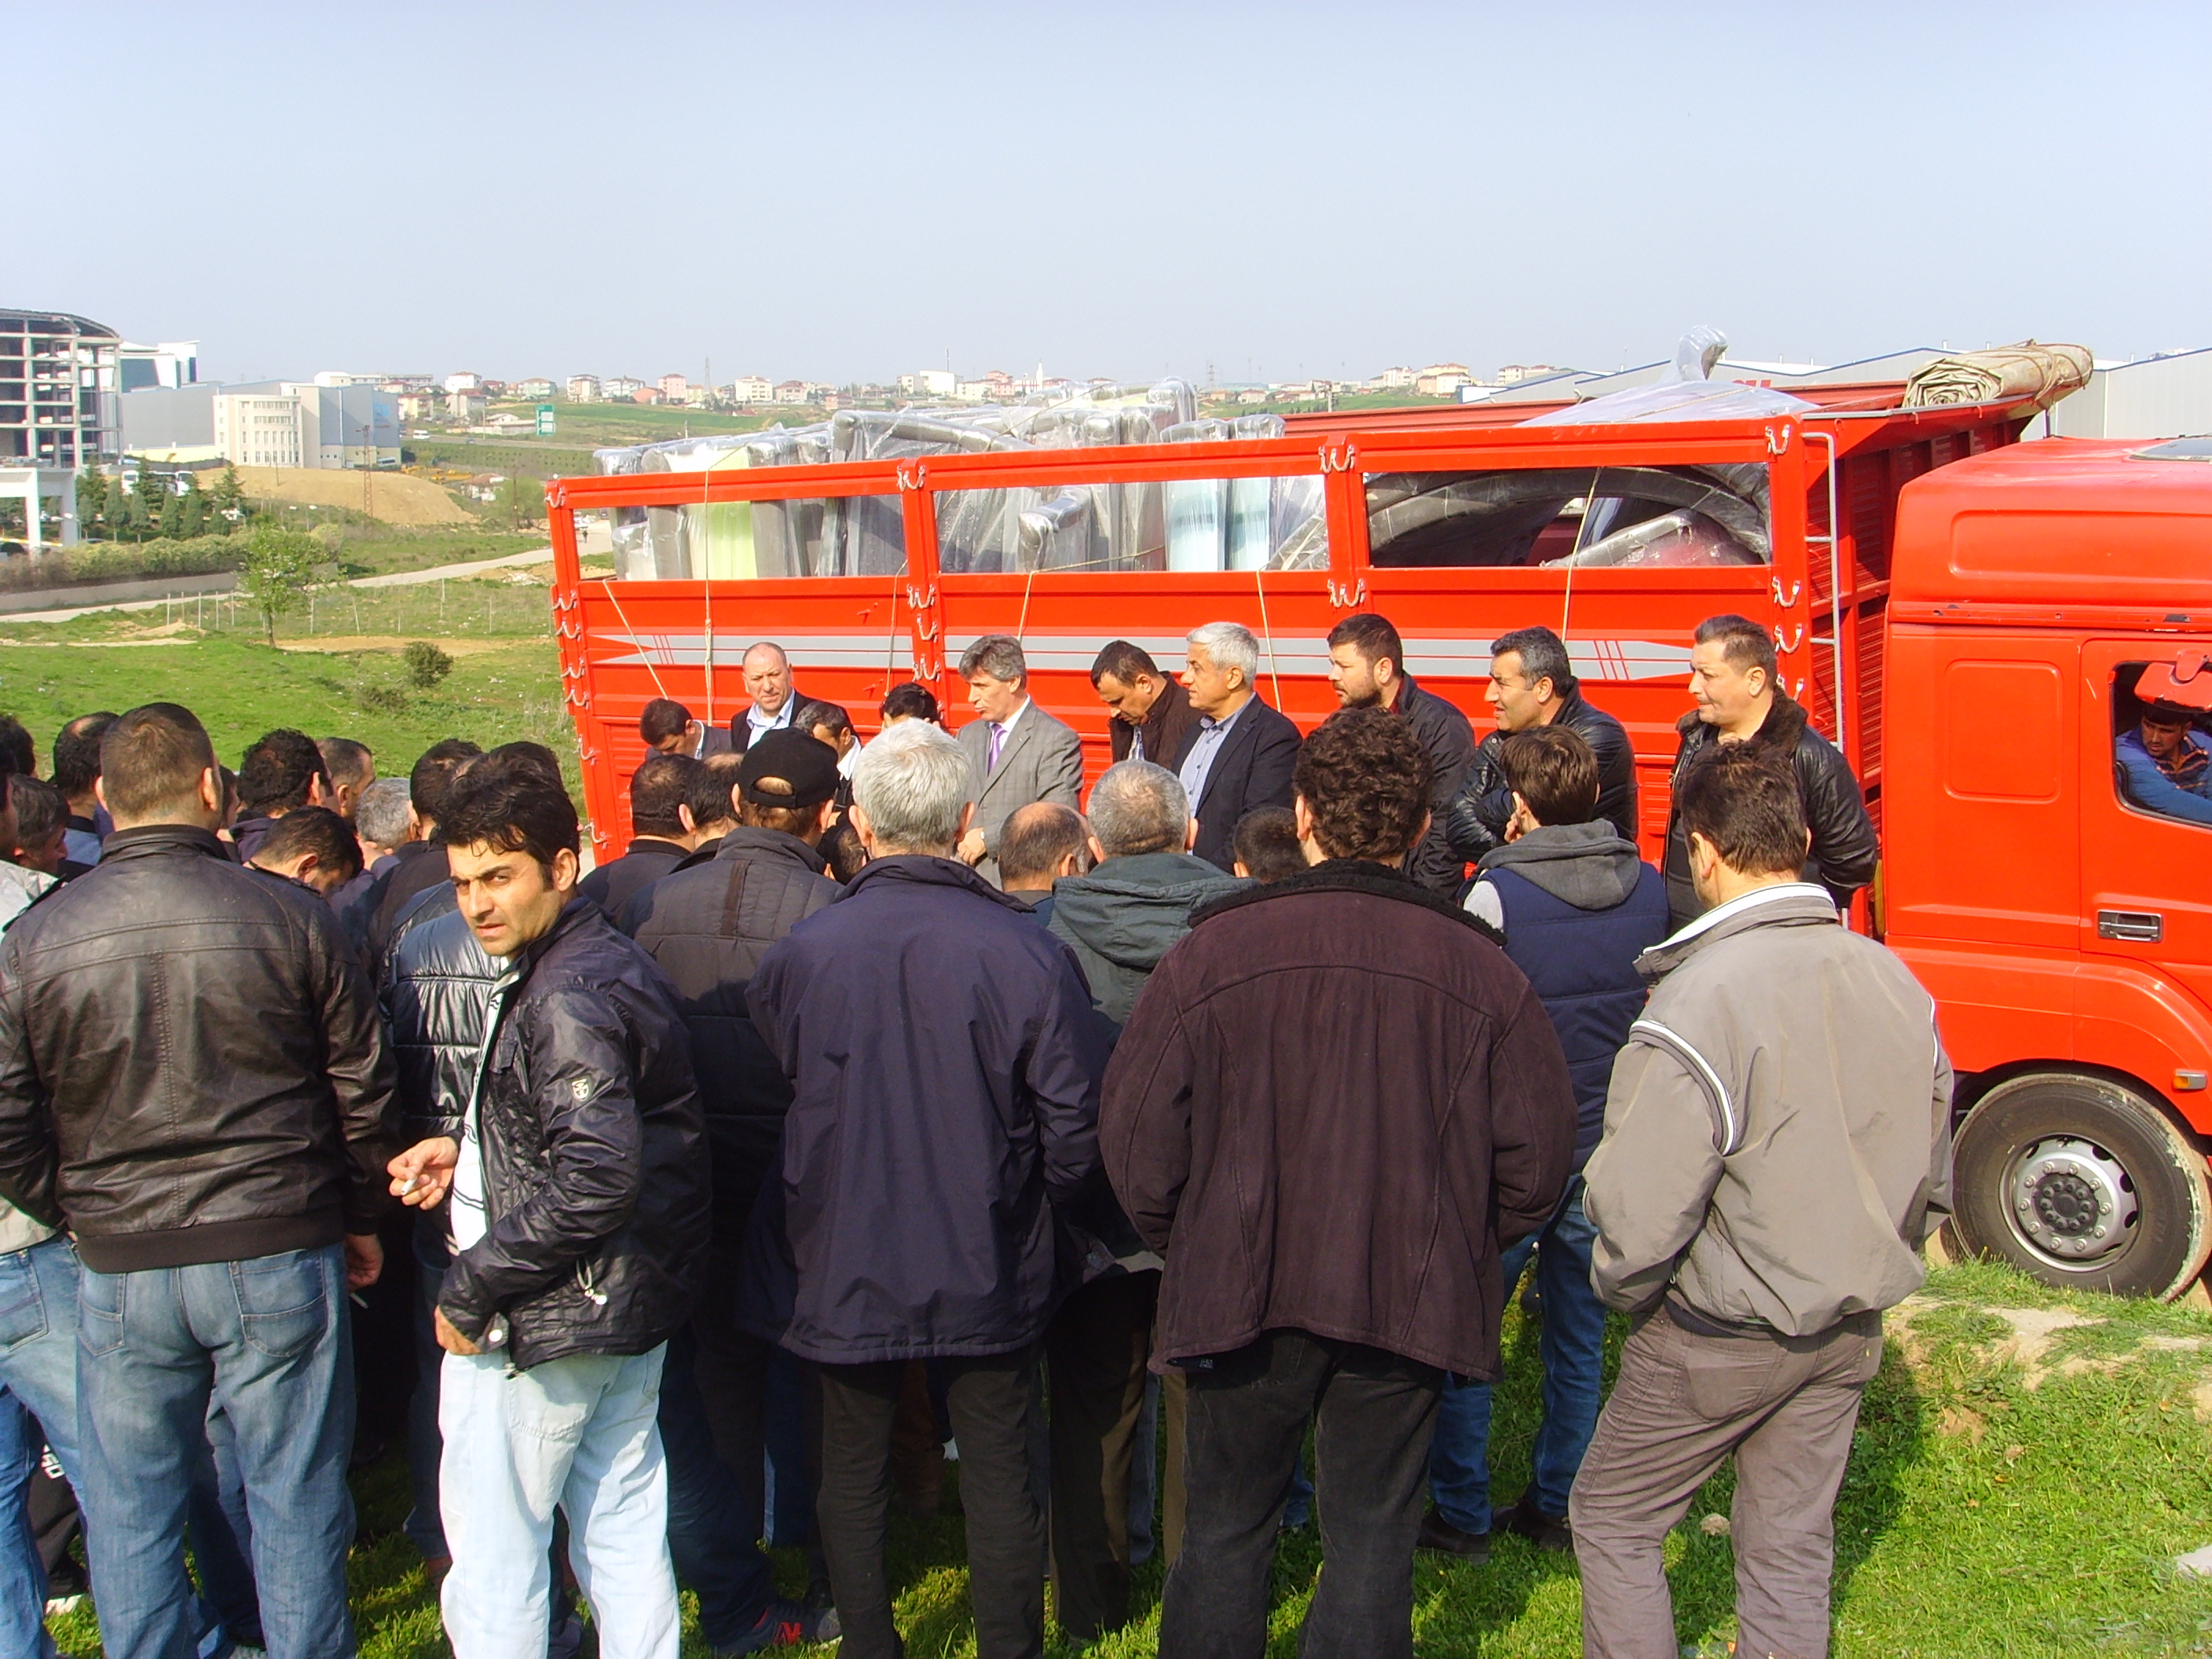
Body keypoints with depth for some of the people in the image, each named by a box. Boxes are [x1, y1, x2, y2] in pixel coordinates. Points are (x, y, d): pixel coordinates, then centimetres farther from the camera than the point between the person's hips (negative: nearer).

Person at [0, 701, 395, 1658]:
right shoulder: (290, 920, -8)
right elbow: (362, 1089, -1)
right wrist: (361, 1216, 13)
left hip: (121, 1267, 1)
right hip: (279, 1255, -1)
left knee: (130, 1515, 14)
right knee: (294, 1499, 11)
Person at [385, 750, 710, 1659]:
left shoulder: (563, 999, -23)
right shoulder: (610, 961, 8)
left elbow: (596, 1179, -31)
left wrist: (471, 1289, -22)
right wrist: (466, 1144, 9)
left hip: (546, 1319, -10)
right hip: (632, 1308, 10)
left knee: (493, 1550, 4)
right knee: (622, 1530, 17)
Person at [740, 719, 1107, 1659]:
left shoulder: (799, 954, -14)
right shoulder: (1026, 954, -17)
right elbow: (1077, 1127, -11)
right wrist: (1025, 1210, 8)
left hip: (843, 1267, 1)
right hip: (989, 1269, 0)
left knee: (852, 1477, 18)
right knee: (1000, 1482, 13)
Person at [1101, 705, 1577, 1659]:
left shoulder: (1212, 950, -10)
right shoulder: (1480, 971, -7)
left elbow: (1137, 1136, -7)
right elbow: (1535, 1160, -1)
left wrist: (1184, 1244, 10)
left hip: (1244, 1292, 0)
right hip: (1412, 1299, 1)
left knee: (1224, 1532, 15)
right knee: (1372, 1537, 13)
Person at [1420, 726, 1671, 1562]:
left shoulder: (1498, 894, -17)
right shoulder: (1649, 889, 0)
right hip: (1608, 1143, 5)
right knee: (1579, 1337, 16)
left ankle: (1460, 1515, 14)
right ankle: (1558, 1506, 25)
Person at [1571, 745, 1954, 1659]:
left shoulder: (1701, 1001, -26)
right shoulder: (1895, 982, -4)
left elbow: (1639, 1213, -25)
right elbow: (1931, 1176, 7)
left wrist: (1622, 1290, -5)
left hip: (1722, 1337, -6)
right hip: (1848, 1334, 6)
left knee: (1613, 1519, 13)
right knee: (1792, 1548, 17)